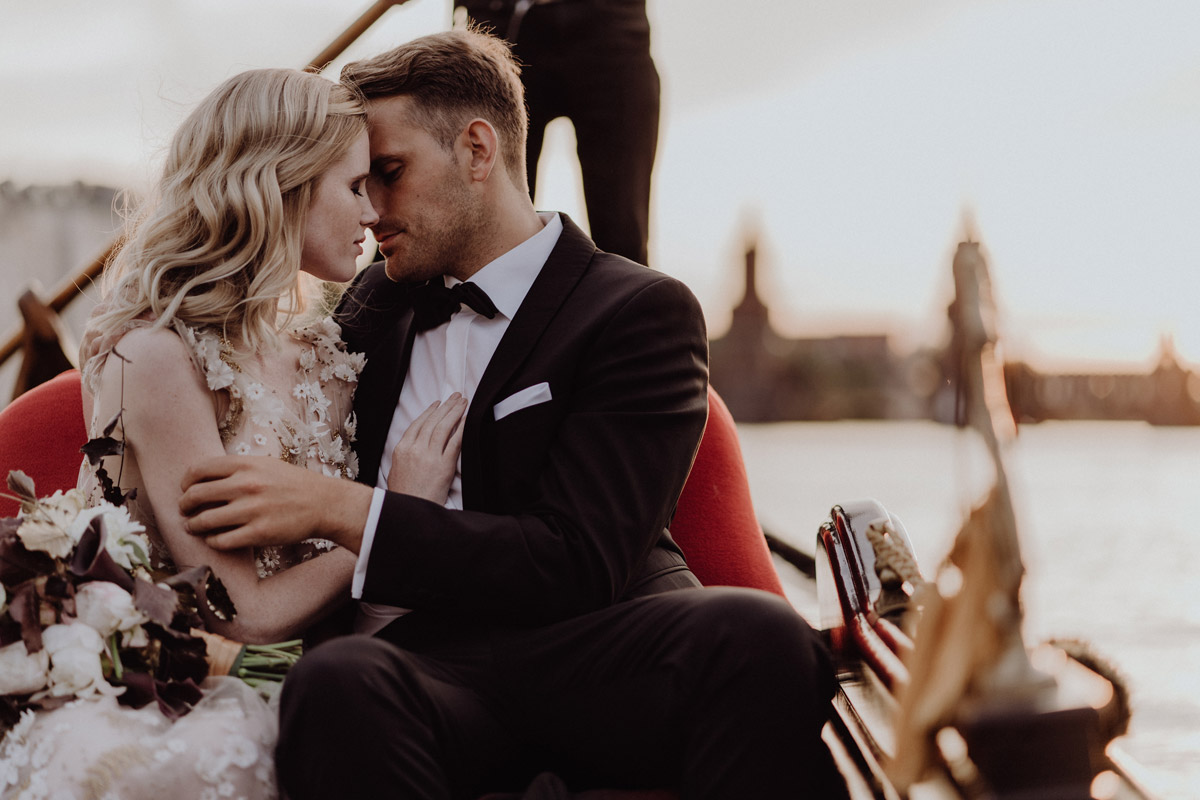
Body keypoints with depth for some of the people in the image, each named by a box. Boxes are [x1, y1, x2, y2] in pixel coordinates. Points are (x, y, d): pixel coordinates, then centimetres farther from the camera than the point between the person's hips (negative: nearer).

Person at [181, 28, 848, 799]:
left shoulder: (641, 311, 3)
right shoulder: (381, 299, 23)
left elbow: (577, 566, -9)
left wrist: (338, 507, -14)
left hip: (587, 652, -3)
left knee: (754, 633, -38)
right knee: (334, 683, -37)